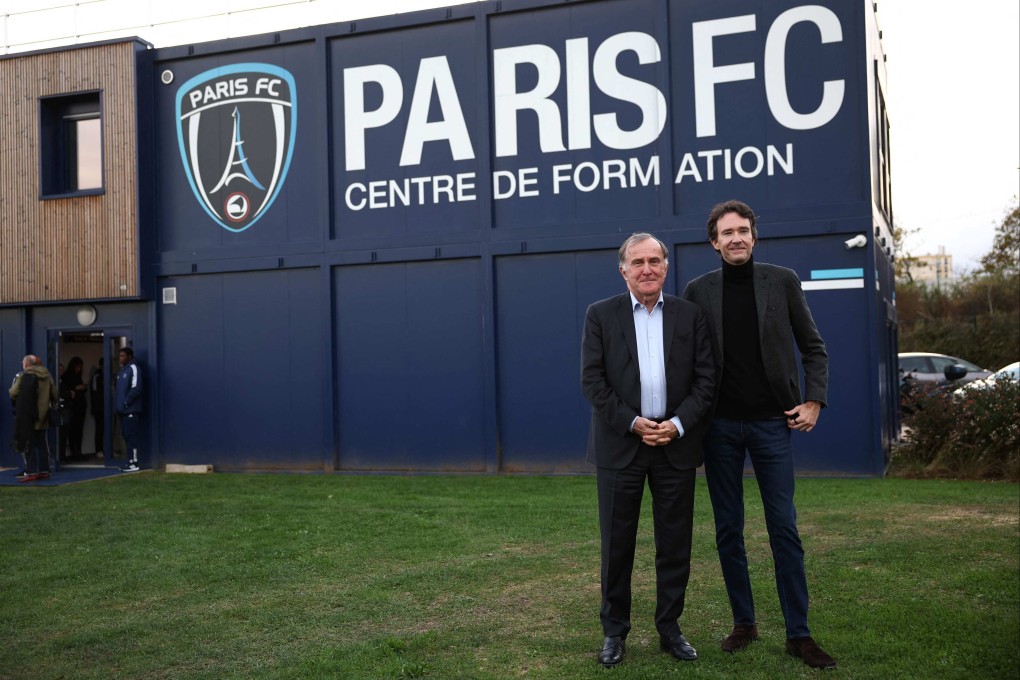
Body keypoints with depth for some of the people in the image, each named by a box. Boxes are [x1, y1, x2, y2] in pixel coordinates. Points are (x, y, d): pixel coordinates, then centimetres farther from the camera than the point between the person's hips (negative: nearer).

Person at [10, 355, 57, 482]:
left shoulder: (23, 377, -12)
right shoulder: (47, 376, 5)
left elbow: (13, 393, -11)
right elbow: (54, 396, 8)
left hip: (27, 416, -6)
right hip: (42, 415, 6)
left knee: (28, 443, -1)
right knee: (42, 443, 13)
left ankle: (31, 472, -4)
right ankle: (44, 470, 14)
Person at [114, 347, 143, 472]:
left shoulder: (133, 368, -9)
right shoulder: (123, 370, 20)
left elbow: (136, 388, -18)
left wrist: (126, 402, -15)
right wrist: (118, 403, 10)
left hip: (131, 410, -9)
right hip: (124, 410, 9)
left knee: (132, 436, -9)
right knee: (127, 436, 10)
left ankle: (134, 463, -7)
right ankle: (130, 461, 14)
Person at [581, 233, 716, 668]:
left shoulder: (691, 316, 7)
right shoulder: (601, 315, 3)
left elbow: (706, 378, 3)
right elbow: (592, 380, -3)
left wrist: (679, 424, -10)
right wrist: (633, 423, -11)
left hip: (676, 444, 2)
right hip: (620, 444, -1)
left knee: (675, 543, 7)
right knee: (617, 543, 4)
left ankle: (670, 628, 22)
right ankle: (614, 631, 17)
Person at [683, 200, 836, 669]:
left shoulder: (783, 281, 2)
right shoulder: (697, 291, 3)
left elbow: (813, 347, 7)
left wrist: (814, 400, -4)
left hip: (771, 421, -1)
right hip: (720, 424, 1)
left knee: (784, 529, 0)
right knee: (728, 529, 7)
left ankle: (798, 634, 9)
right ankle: (744, 623, 20)